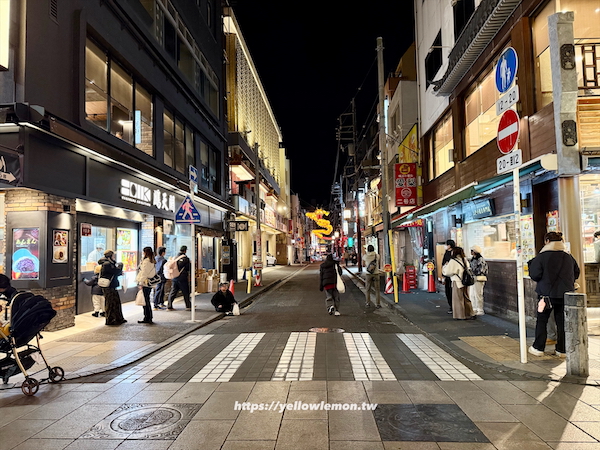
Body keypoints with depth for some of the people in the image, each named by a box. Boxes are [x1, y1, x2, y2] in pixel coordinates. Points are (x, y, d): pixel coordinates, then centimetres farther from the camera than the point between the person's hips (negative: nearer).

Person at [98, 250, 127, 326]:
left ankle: (119, 319, 23)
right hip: (108, 287, -10)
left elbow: (114, 274, 18)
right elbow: (116, 271, -22)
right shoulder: (106, 264, -17)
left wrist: (120, 272, -1)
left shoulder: (110, 264, 15)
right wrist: (120, 265, -3)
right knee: (110, 303, -2)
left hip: (112, 287, 10)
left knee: (116, 302, 14)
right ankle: (110, 320, 7)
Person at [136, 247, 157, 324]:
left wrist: (141, 283, -11)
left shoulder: (146, 261, -14)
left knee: (146, 301, -4)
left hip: (145, 284, -9)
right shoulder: (152, 261, 13)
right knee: (146, 301, 13)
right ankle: (147, 318, 18)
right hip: (150, 284, 9)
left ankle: (148, 318, 0)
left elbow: (144, 273, -15)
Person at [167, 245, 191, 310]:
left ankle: (169, 306, 10)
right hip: (182, 278, -5)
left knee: (173, 292, 11)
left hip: (174, 278, 5)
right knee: (186, 293, 5)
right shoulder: (186, 259, -11)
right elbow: (190, 268, -7)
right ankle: (188, 306, 10)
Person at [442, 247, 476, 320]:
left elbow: (447, 272, -13)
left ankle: (460, 315, 10)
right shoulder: (464, 260, 7)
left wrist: (445, 265, 4)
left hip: (457, 282, -7)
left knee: (458, 299, 4)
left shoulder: (453, 261, -14)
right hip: (464, 282, 7)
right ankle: (471, 314, 20)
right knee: (466, 298, 16)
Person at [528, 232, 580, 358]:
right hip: (565, 295, 4)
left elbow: (535, 276, -12)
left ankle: (538, 348, 13)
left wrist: (531, 264, 4)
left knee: (541, 321, 8)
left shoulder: (541, 257, -12)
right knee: (562, 322, 11)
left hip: (547, 294, -4)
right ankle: (562, 350, 16)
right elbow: (576, 274, 14)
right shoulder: (569, 257, 3)